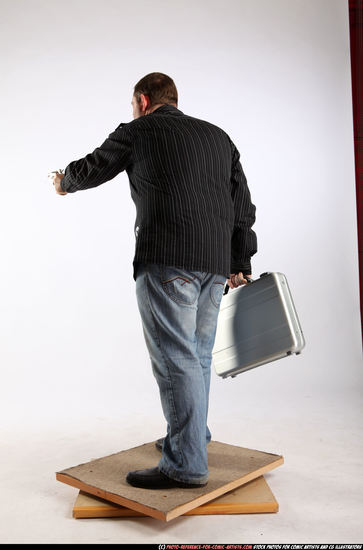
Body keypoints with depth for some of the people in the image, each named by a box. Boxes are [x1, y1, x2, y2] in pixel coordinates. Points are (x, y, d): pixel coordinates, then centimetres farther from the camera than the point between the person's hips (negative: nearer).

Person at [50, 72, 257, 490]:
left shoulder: (139, 130, 6)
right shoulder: (218, 136, 22)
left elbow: (92, 168, 18)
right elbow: (243, 204, 18)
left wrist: (64, 183, 40)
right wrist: (239, 263, 21)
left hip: (167, 259, -7)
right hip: (216, 262, 7)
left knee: (176, 359, -5)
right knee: (197, 354, 18)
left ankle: (186, 465, 0)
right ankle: (193, 436, 33)